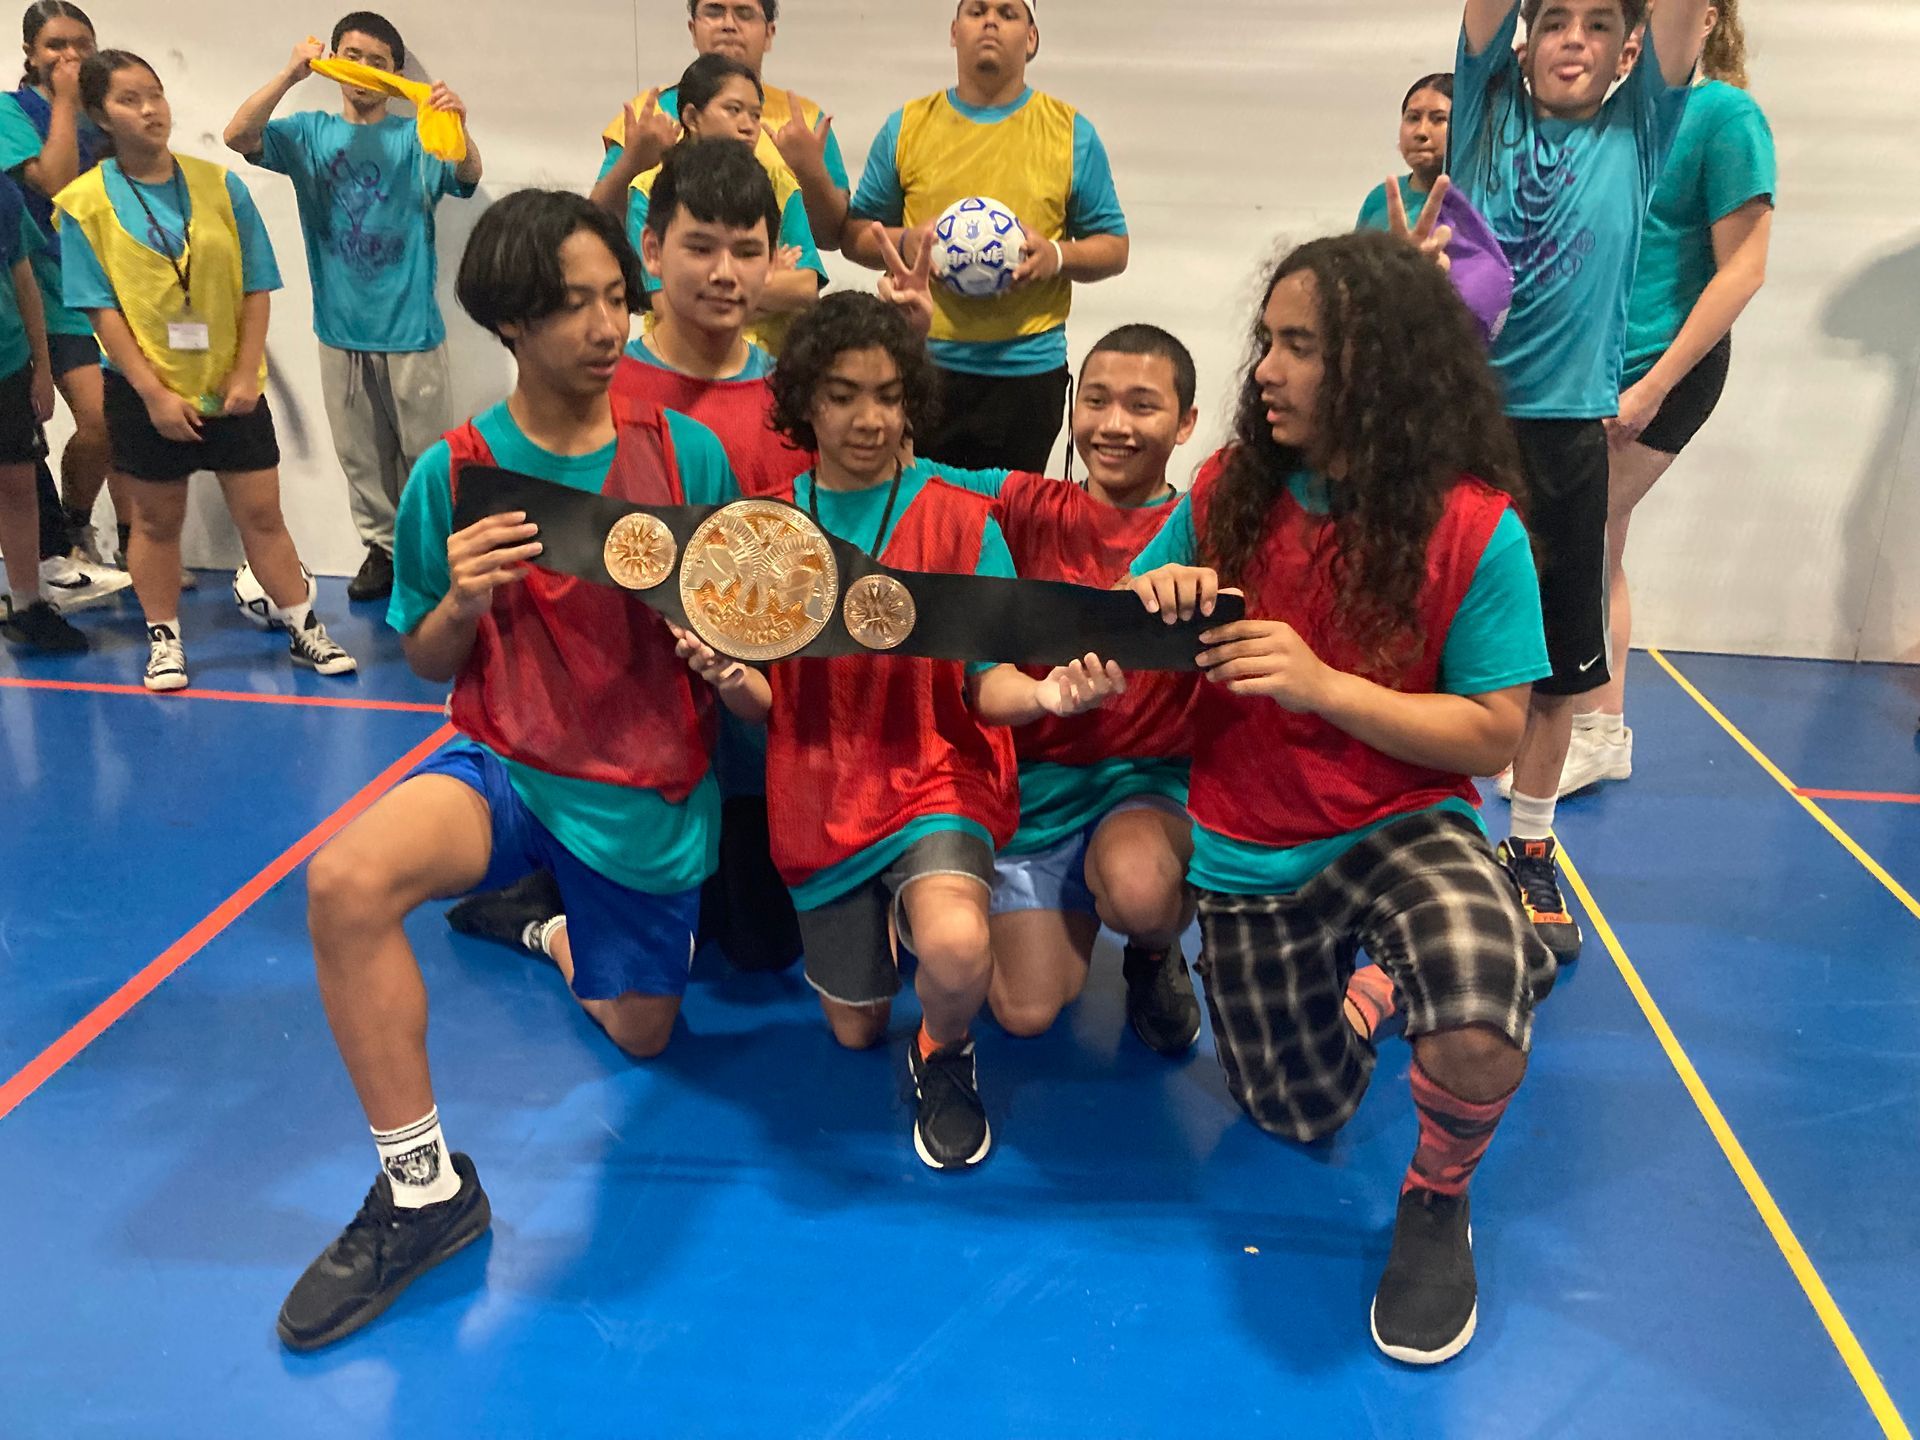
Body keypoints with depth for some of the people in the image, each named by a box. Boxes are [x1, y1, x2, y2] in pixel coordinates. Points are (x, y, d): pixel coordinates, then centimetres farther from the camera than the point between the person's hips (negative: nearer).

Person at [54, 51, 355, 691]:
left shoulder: (220, 185, -1)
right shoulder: (83, 204, -5)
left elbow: (256, 289, -1)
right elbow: (102, 309, -7)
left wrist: (246, 375, -8)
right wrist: (154, 393, -13)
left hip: (231, 386, 1)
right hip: (146, 392, -1)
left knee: (261, 513, 4)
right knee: (157, 520, 11)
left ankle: (304, 630, 15)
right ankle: (164, 642, 23)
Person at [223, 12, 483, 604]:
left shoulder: (416, 138, -1)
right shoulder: (311, 133, 6)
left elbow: (466, 175, -20)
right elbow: (238, 136, -8)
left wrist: (459, 128, -42)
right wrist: (289, 75, -20)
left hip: (411, 328, -3)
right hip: (340, 329, 3)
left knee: (427, 453, 3)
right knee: (360, 455, 12)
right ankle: (383, 549, 24)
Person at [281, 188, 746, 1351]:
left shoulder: (689, 453, -8)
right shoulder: (455, 473, -6)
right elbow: (427, 660, 4)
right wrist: (462, 604, -19)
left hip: (653, 787, 1)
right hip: (508, 760, 0)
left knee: (640, 1034, 15)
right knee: (347, 881, -31)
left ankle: (559, 933, 52)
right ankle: (424, 1189, -11)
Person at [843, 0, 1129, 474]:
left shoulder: (1072, 133, 5)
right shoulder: (906, 126, 8)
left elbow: (1113, 248, 8)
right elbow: (855, 234, 11)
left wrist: (1056, 255, -12)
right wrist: (904, 242, -10)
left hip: (1027, 370, 0)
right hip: (917, 363, 1)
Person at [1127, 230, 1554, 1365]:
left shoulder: (1474, 528, -15)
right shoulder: (1230, 493, -5)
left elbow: (1493, 737, -13)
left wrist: (1322, 684, -26)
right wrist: (1151, 598, -22)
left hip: (1405, 825, -3)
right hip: (1249, 855, 4)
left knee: (1480, 1042, -34)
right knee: (1302, 1116, 16)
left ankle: (1439, 1200, 1)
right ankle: (1371, 986, 48)